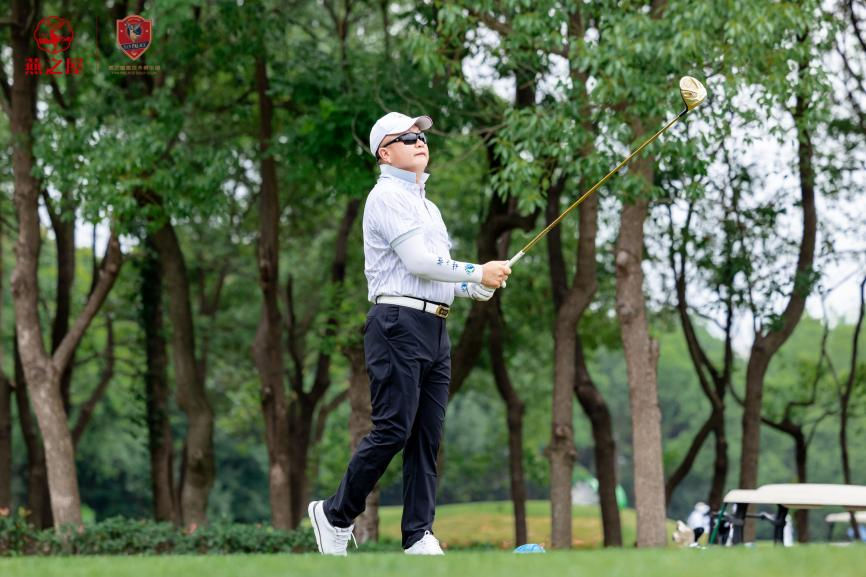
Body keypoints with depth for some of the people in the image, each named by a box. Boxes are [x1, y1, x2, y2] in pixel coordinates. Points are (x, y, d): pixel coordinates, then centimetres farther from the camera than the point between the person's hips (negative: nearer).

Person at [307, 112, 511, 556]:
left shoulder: (427, 205, 24)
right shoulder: (389, 196, -5)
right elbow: (417, 261, -15)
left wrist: (480, 288, 10)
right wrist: (478, 272, -8)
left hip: (434, 329, 9)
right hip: (399, 324, -9)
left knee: (427, 436, 3)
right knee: (392, 431, -11)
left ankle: (419, 535, 3)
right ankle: (336, 515, 2)